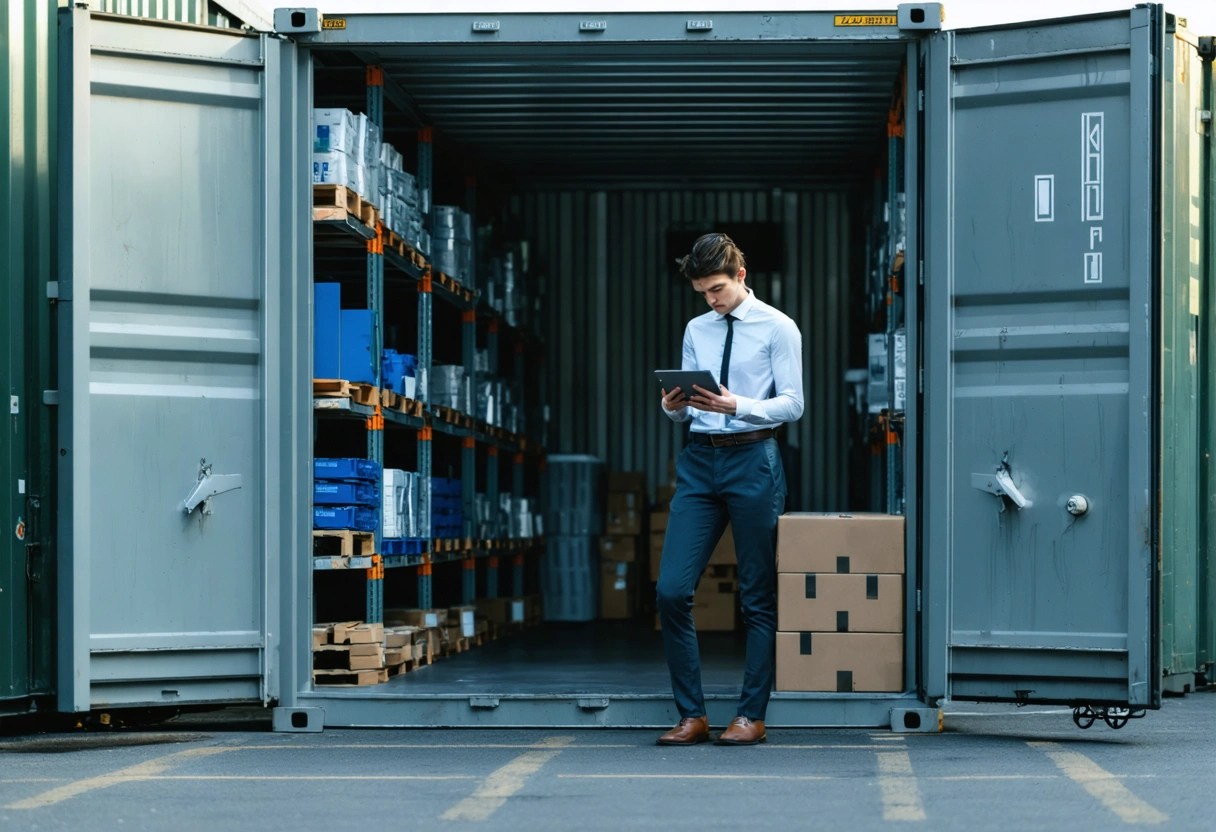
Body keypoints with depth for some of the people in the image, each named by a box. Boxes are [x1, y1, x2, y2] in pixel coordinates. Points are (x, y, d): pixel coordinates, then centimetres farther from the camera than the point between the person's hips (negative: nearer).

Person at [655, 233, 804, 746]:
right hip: (699, 459, 5)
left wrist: (736, 405, -19)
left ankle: (752, 716, 8)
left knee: (758, 597, 1)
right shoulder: (696, 331, 16)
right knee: (672, 590, -5)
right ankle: (692, 715, 4)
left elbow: (792, 404, -4)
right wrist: (674, 406, -5)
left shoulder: (778, 328, 1)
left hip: (753, 459, -5)